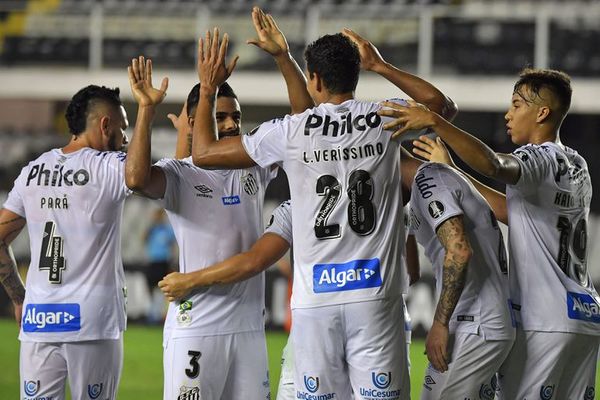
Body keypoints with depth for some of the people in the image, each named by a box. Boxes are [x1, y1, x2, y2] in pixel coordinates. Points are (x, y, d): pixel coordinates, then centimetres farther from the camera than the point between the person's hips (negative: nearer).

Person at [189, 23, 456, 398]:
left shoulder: (290, 132, 0)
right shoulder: (385, 119, 3)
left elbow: (204, 153, 9)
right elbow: (441, 102, 24)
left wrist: (208, 90, 21)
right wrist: (381, 66, 29)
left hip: (315, 301, 0)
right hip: (375, 296, 0)